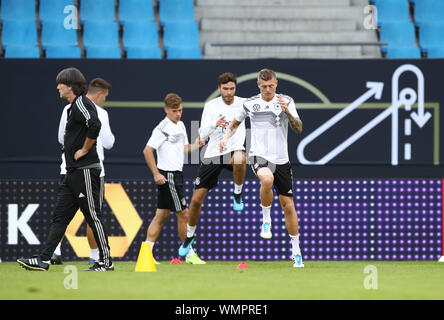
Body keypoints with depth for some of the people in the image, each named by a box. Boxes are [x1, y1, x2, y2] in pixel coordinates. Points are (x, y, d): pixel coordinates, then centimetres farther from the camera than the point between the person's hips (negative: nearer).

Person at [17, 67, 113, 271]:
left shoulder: (81, 104, -14)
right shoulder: (74, 106, 17)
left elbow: (95, 125, -31)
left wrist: (84, 150, -21)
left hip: (85, 171, -11)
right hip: (73, 172, 11)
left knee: (93, 217, -4)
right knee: (60, 216, 8)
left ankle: (106, 262, 2)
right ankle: (43, 260, 7)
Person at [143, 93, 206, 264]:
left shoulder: (180, 126, 13)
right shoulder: (163, 128, -14)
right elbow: (148, 150, -17)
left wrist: (195, 145, 4)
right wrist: (156, 174, -18)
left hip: (176, 175, 9)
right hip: (168, 176, -9)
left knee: (162, 215, 8)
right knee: (183, 214, -5)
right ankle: (189, 254, 3)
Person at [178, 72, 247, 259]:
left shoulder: (242, 104, 0)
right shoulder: (210, 106, -2)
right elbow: (202, 134, -11)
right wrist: (214, 124, -30)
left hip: (234, 149, -1)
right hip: (213, 154, 1)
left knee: (240, 159, -41)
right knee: (196, 199, 0)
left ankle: (237, 194, -15)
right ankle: (190, 235, 22)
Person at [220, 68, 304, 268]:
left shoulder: (286, 101, 1)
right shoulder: (250, 104, 4)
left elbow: (298, 128, -8)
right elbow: (235, 122, 23)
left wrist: (287, 112, -25)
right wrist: (226, 138, 5)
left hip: (281, 159, 2)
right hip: (259, 156, -2)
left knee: (288, 205, 4)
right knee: (267, 178, -37)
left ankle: (296, 250, 19)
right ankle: (266, 219, -14)